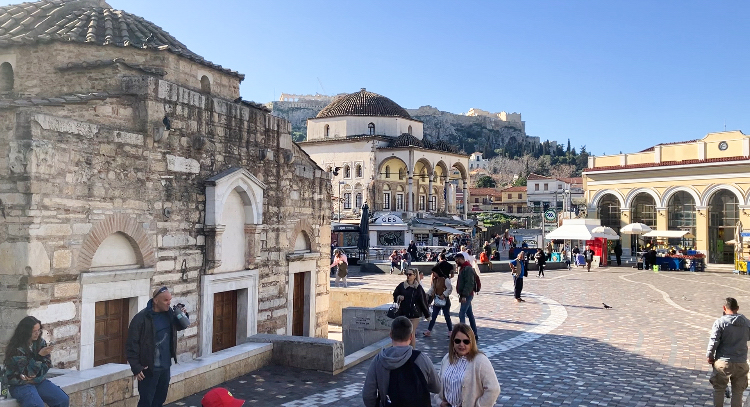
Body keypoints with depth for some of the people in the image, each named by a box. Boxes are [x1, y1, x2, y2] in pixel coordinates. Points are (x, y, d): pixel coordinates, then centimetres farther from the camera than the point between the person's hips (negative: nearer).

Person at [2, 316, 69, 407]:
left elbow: (47, 365, 2)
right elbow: (28, 372, -16)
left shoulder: (41, 342, 1)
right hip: (20, 385, -5)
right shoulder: (17, 349, -15)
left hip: (39, 381, 5)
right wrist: (39, 356, -26)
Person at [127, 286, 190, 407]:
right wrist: (136, 367, -17)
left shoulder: (169, 313, 0)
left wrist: (182, 315, -5)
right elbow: (131, 345, -15)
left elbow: (181, 326, 17)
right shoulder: (141, 318, -18)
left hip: (165, 367, 6)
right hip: (149, 369, -6)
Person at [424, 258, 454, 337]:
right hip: (437, 301, 7)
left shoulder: (445, 279, -17)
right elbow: (432, 289, 9)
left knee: (447, 316, 4)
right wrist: (427, 294, -6)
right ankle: (429, 330, 13)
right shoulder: (434, 280, 7)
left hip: (444, 300, -7)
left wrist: (444, 295, -22)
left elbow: (450, 288, -19)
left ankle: (450, 331, 18)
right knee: (433, 316, 9)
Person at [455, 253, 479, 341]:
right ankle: (475, 334, 19)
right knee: (470, 314, 13)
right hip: (465, 295, 10)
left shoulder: (467, 269, -16)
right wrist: (461, 295, 19)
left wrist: (464, 295, -25)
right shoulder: (462, 268, 16)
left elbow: (469, 283, -23)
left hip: (467, 295, -10)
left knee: (461, 314, -13)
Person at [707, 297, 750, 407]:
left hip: (723, 362, -3)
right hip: (741, 363, 3)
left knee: (719, 389, 13)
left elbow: (713, 341, -13)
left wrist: (709, 356, -1)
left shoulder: (720, 322, -12)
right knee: (737, 392, 14)